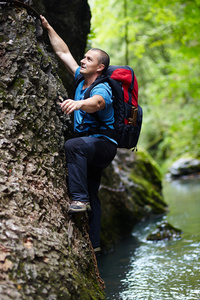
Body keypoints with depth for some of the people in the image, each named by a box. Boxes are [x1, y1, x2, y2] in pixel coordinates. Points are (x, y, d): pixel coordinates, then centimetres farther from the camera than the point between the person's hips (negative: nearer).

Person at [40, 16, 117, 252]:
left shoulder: (102, 89, -18)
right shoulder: (82, 80, 6)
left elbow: (96, 102, -43)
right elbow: (63, 52, 12)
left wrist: (78, 103, -63)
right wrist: (48, 28, 12)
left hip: (103, 144, -9)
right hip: (89, 147, 9)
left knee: (73, 146, -38)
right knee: (90, 196, 12)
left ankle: (79, 198, -36)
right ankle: (92, 243, 20)